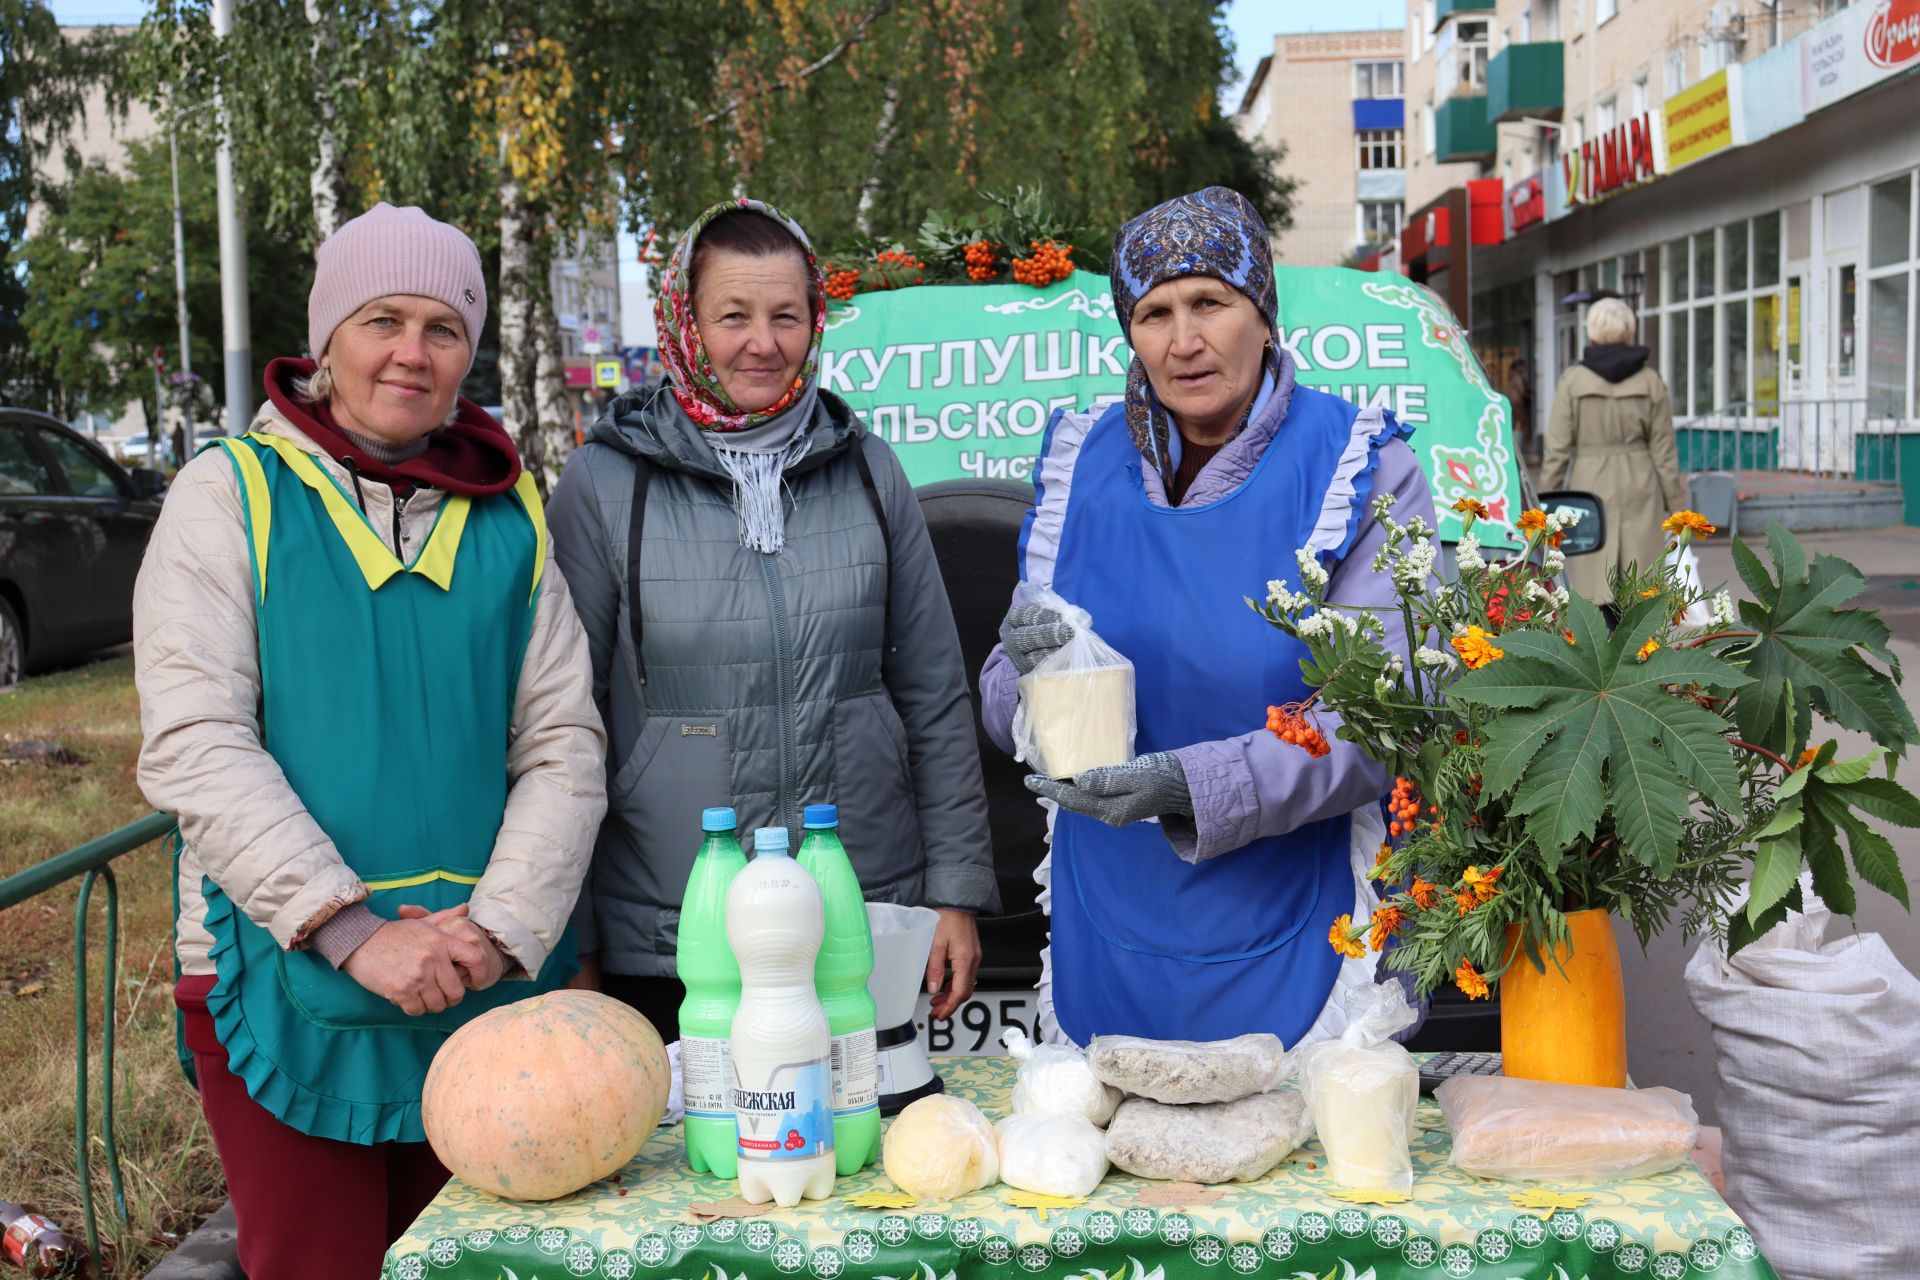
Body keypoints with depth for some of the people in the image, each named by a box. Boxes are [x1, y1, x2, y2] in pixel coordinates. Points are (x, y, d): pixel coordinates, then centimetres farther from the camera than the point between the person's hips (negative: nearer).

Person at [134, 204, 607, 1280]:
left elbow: (564, 744, 2)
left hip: (494, 983, 3)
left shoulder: (511, 513, 8)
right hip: (285, 981, -2)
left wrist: (498, 926, -13)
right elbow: (194, 747, -10)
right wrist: (353, 931, -18)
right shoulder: (233, 493, 0)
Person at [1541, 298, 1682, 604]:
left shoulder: (1573, 381, -2)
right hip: (1640, 489, 1)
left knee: (1595, 591, 0)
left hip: (1590, 488, -1)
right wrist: (1676, 505, 11)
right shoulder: (1651, 382, 2)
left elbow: (1558, 450, -3)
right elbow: (1664, 452, 4)